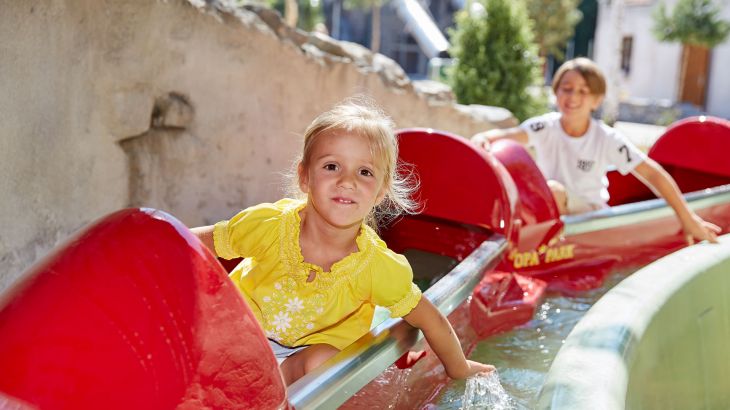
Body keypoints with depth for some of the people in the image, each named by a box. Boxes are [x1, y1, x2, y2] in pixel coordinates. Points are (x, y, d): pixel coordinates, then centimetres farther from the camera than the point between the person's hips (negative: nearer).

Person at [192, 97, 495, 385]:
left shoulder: (382, 269, -28)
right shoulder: (268, 225, -29)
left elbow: (431, 322, -12)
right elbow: (201, 240, -11)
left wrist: (460, 372, -1)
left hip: (317, 343, -1)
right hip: (247, 320, 1)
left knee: (320, 365, -31)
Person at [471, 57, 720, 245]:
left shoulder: (608, 140, -16)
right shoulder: (545, 127, -15)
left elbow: (653, 174, -15)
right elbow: (509, 136, -34)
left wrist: (687, 218, -18)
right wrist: (483, 138, -57)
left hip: (590, 213, 1)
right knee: (551, 189, -32)